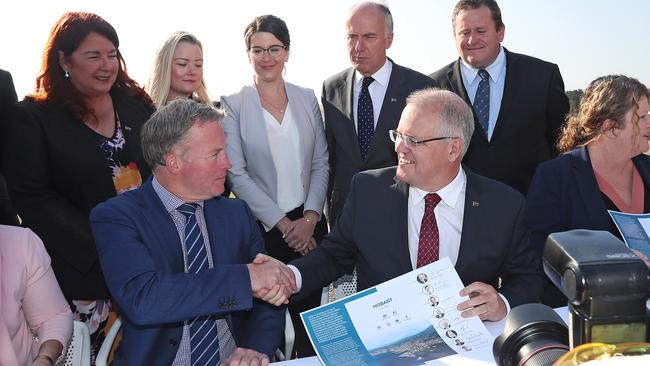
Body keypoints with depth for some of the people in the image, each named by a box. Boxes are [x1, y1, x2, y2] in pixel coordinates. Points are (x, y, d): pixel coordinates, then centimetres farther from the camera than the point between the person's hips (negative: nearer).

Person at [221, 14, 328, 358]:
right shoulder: (233, 105, -2)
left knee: (309, 316, 7)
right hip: (262, 227, -2)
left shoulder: (306, 98, 7)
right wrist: (283, 224, -11)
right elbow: (237, 174, -8)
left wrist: (309, 218, -6)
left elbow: (321, 163, 6)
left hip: (309, 224, 3)